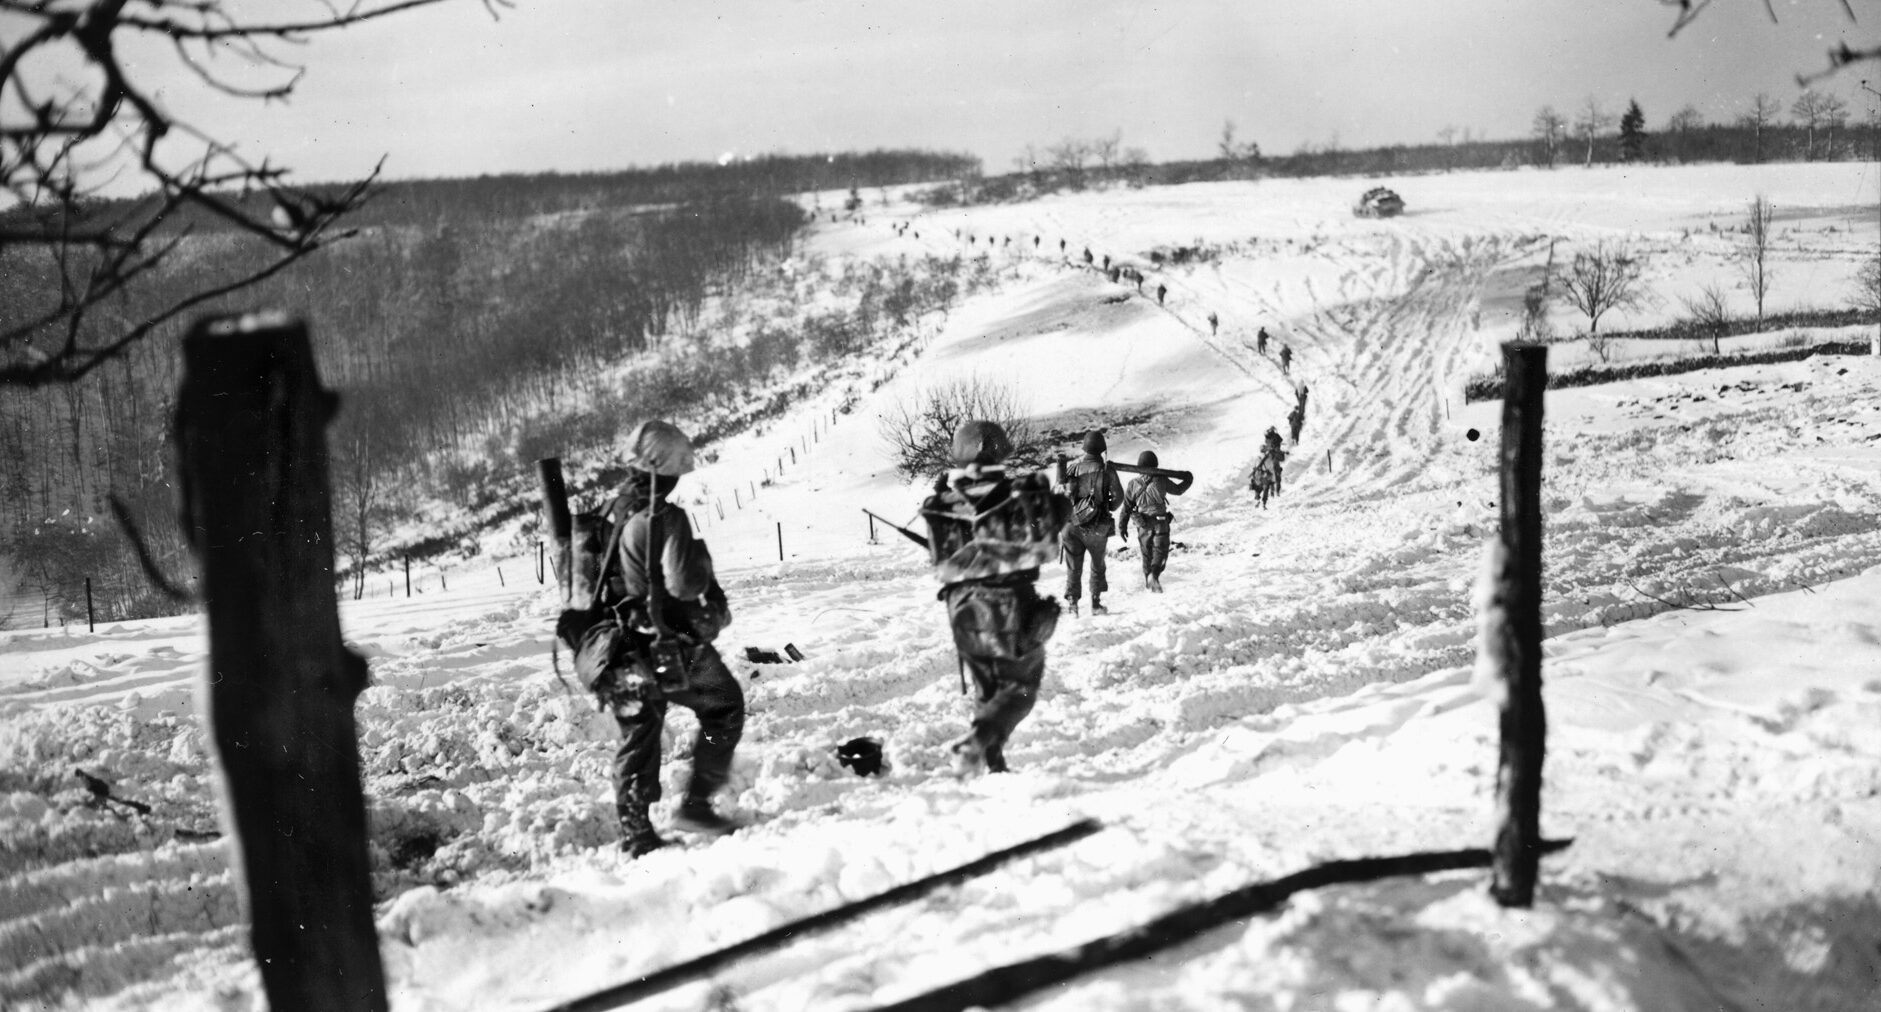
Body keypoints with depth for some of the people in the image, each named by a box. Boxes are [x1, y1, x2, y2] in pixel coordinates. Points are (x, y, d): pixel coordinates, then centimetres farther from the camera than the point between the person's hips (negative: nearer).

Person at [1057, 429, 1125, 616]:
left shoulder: (1072, 467, -5)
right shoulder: (1106, 470, -11)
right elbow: (1119, 496, -5)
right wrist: (1109, 508, 15)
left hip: (1073, 523, 1)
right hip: (1097, 527, -1)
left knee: (1073, 566, 9)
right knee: (1097, 565, 17)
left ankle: (1072, 601, 1)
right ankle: (1095, 603, 19)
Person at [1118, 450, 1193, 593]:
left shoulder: (1133, 485, -4)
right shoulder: (1161, 481, -11)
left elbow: (1126, 507, -1)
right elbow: (1177, 489, 6)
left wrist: (1122, 527, 7)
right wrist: (1188, 480, 25)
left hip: (1143, 525, 3)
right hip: (1160, 523, -3)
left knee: (1146, 553, 19)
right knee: (1160, 552, 1)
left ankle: (1148, 577, 32)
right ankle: (1154, 575, -23)